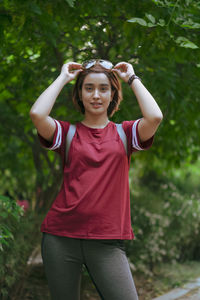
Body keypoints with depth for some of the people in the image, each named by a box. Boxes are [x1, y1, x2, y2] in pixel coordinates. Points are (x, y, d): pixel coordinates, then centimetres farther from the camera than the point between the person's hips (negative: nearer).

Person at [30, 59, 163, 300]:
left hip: (106, 242, 0)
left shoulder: (124, 133, 9)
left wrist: (132, 79, 3)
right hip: (61, 237, 1)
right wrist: (63, 78, 2)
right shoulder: (67, 133, 7)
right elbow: (37, 114, -12)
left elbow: (154, 117, -11)